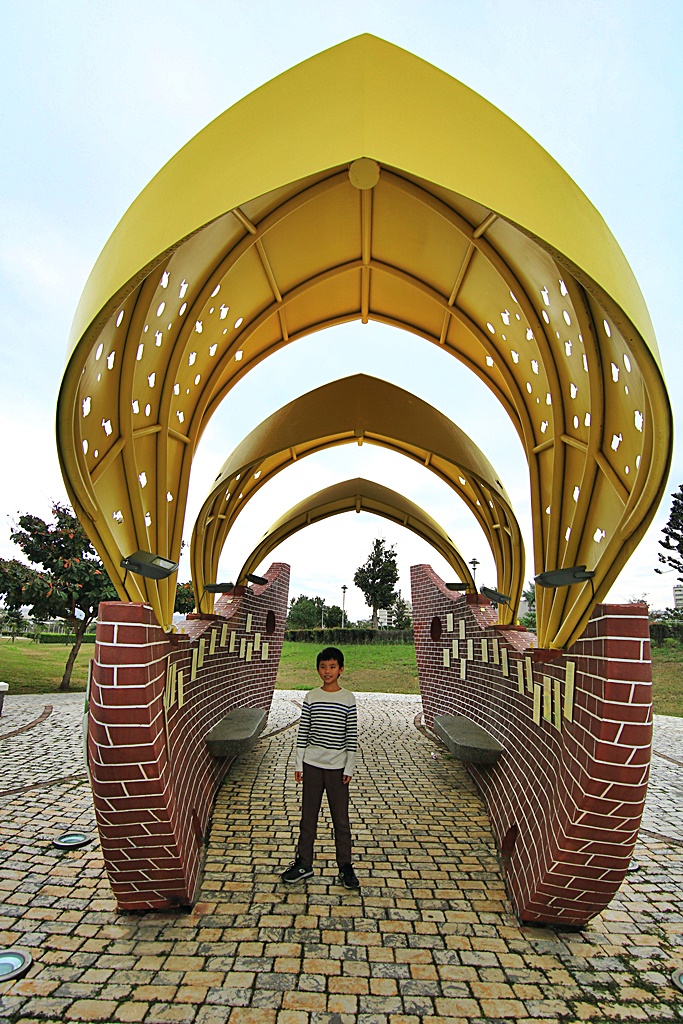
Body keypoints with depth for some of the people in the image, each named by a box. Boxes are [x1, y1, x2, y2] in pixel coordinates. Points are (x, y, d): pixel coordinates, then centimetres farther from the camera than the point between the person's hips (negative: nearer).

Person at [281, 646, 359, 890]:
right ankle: (304, 863, 26)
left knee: (341, 818, 7)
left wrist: (349, 768, -4)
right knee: (308, 815, 12)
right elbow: (302, 732, 3)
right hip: (312, 764, 2)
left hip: (337, 767, -1)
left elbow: (352, 735, -2)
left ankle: (345, 867, 22)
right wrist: (299, 764, 2)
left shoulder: (348, 698, -4)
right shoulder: (311, 697, -1)